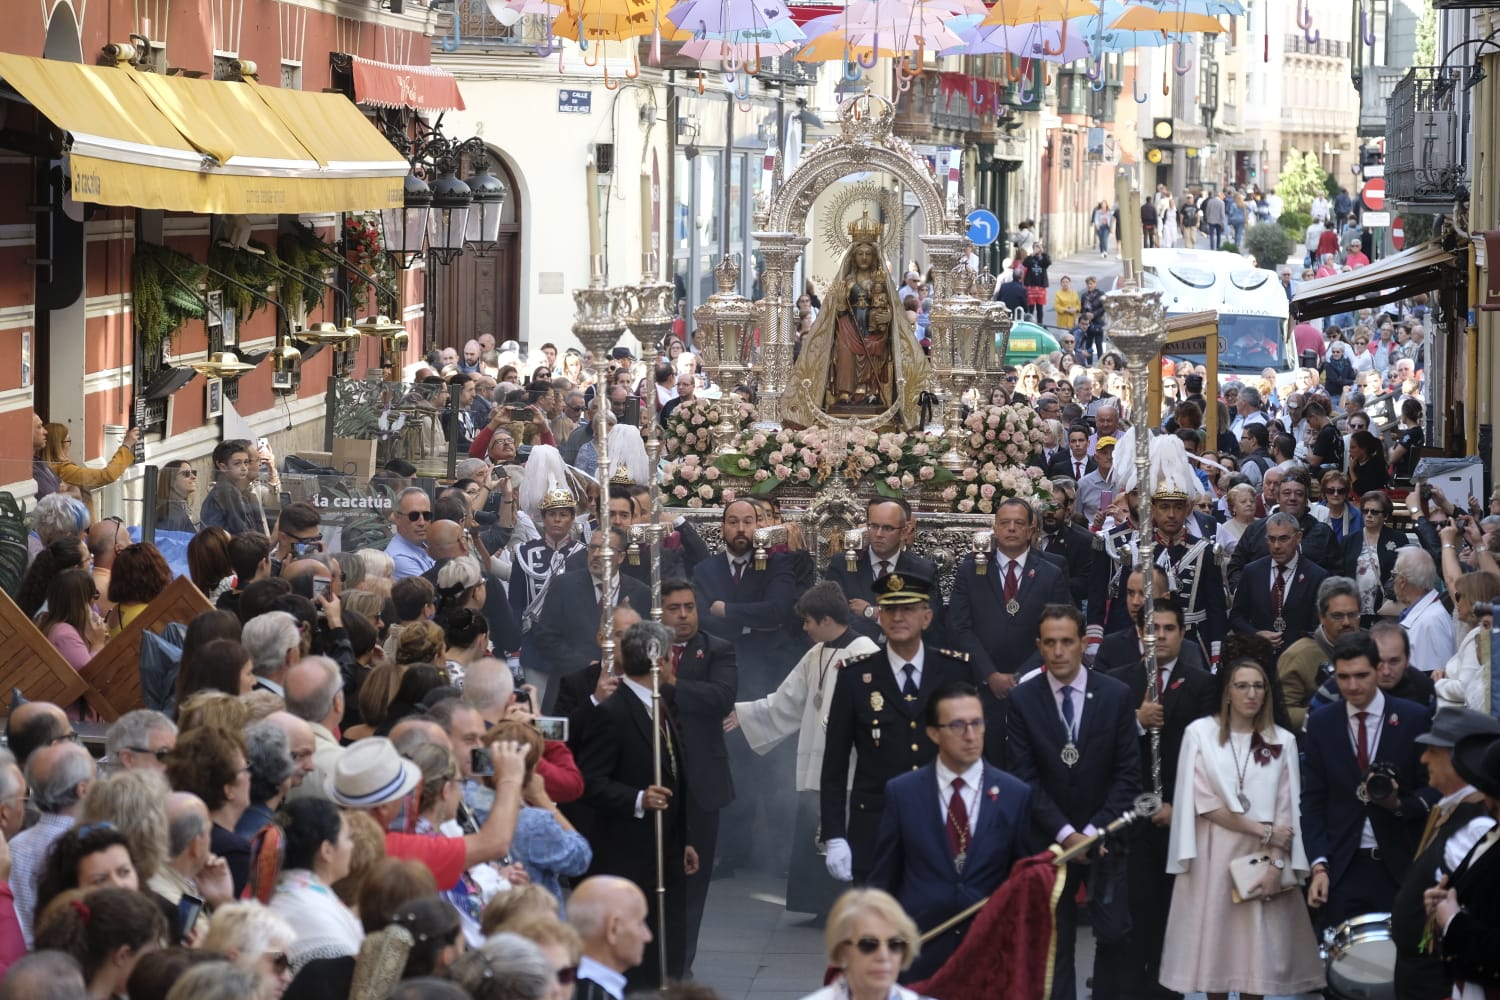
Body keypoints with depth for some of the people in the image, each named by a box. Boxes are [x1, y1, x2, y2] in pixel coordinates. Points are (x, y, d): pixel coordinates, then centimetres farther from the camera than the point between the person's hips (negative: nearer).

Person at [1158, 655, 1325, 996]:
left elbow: (1286, 810, 1)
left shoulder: (1282, 741, 4)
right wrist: (1262, 830, -10)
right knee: (1214, 941, 1)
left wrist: (1276, 864, -11)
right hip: (1214, 853, -1)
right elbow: (1203, 802, -7)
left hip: (1263, 857, 1)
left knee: (1258, 947, 2)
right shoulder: (1200, 732, -2)